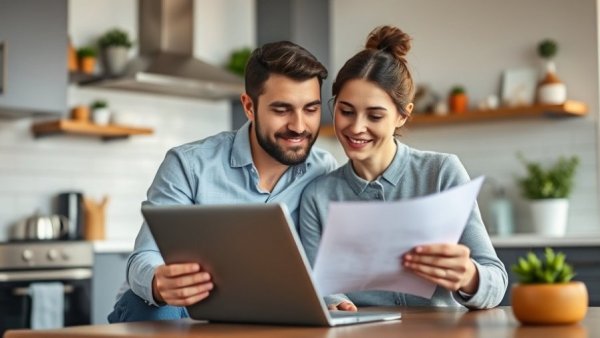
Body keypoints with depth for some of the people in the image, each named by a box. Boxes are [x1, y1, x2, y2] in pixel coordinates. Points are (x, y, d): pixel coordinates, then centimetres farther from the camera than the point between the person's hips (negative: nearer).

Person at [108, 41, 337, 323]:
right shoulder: (189, 164, -13)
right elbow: (144, 262, -19)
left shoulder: (325, 174, -4)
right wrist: (159, 284, -45)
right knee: (159, 310, -35)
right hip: (172, 311, -1)